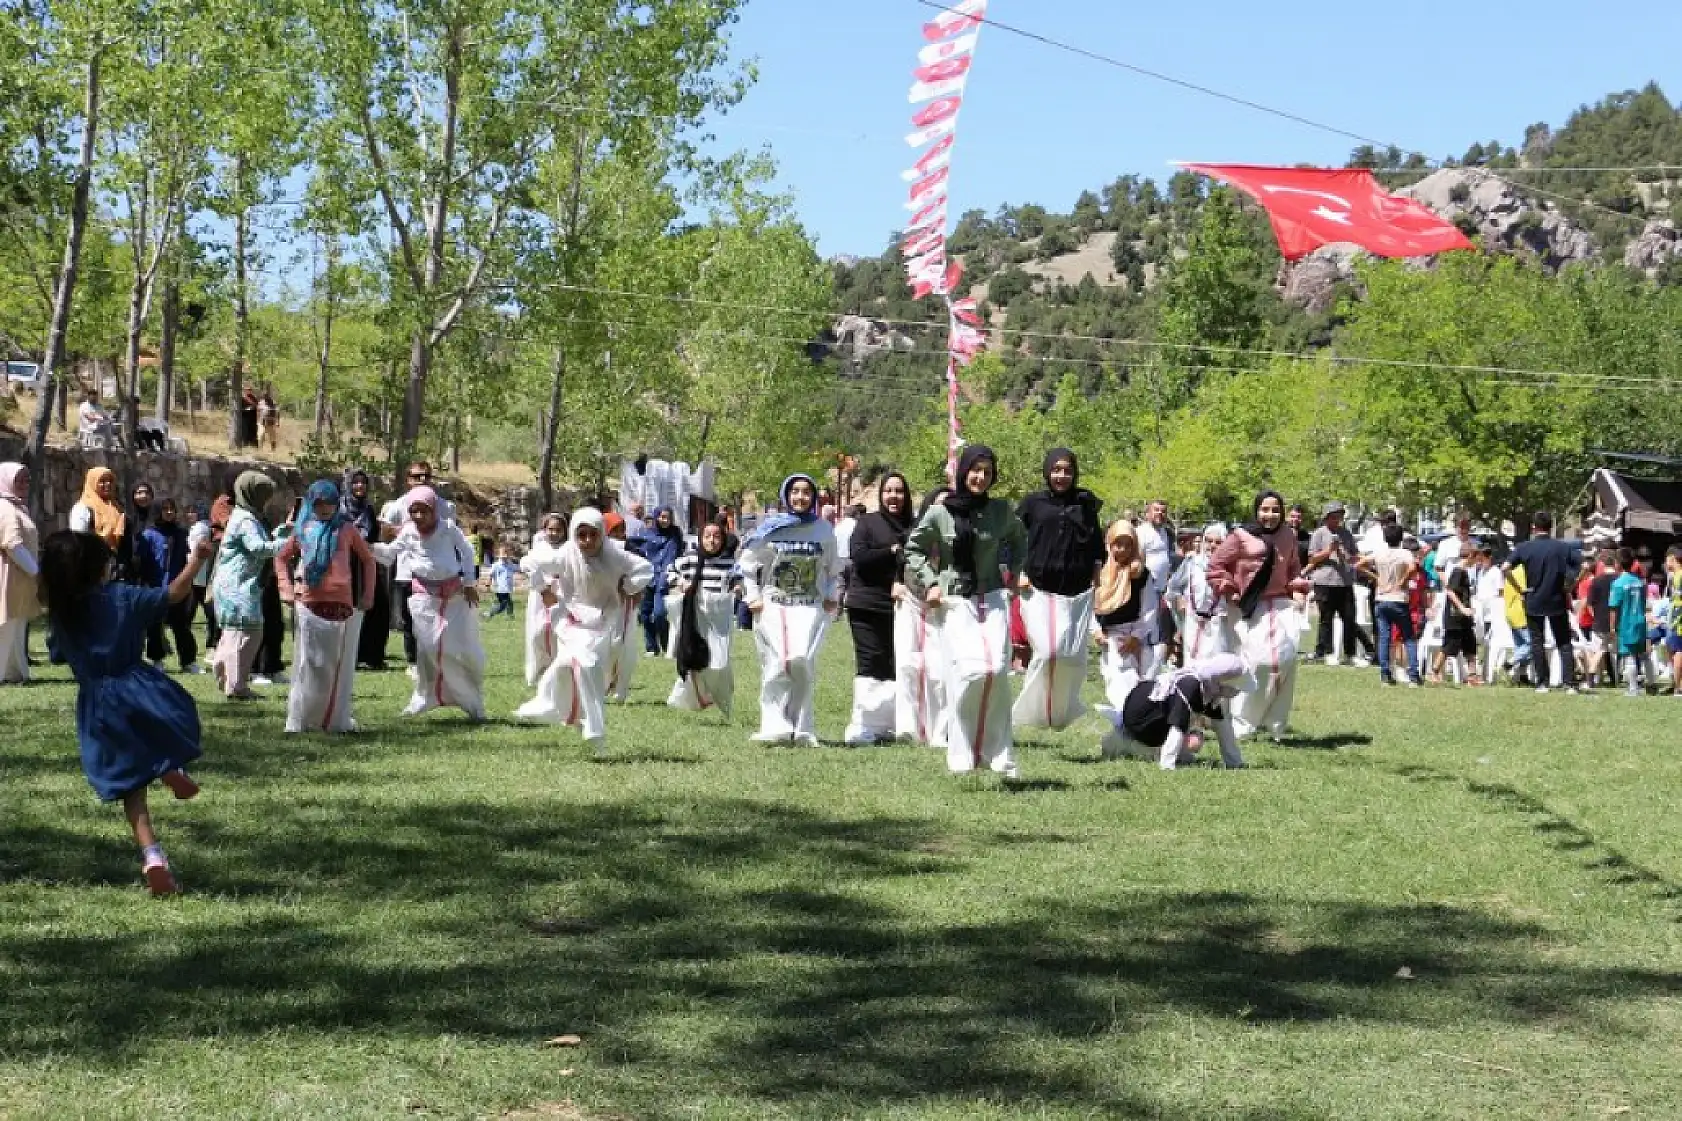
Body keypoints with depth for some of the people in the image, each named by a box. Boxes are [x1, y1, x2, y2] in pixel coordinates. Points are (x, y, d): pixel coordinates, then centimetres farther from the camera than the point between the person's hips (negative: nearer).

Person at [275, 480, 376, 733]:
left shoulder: (346, 530, 8)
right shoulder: (304, 531, 10)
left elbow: (367, 559, 14)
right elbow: (281, 558, 19)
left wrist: (367, 595, 9)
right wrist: (287, 589, 8)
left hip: (342, 605, 0)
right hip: (310, 605, 0)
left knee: (340, 664, 5)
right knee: (310, 664, 1)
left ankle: (338, 718, 12)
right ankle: (300, 720, 5)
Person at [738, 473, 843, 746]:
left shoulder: (823, 529, 7)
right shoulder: (770, 529, 3)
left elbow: (833, 568, 19)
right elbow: (747, 563, 10)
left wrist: (832, 596, 8)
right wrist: (752, 597, 2)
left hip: (811, 607, 0)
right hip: (773, 607, 0)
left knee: (801, 661, -17)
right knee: (776, 666, -9)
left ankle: (803, 728, -6)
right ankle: (776, 726, -6)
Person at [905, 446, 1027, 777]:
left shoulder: (1001, 510, 3)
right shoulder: (939, 513, -2)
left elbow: (1019, 540, 24)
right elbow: (913, 550, 11)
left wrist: (1013, 571, 14)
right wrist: (930, 582, 0)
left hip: (993, 600, 2)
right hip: (953, 603, -2)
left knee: (997, 671, -12)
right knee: (968, 672, -16)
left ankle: (998, 755, -1)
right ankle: (962, 757, -5)